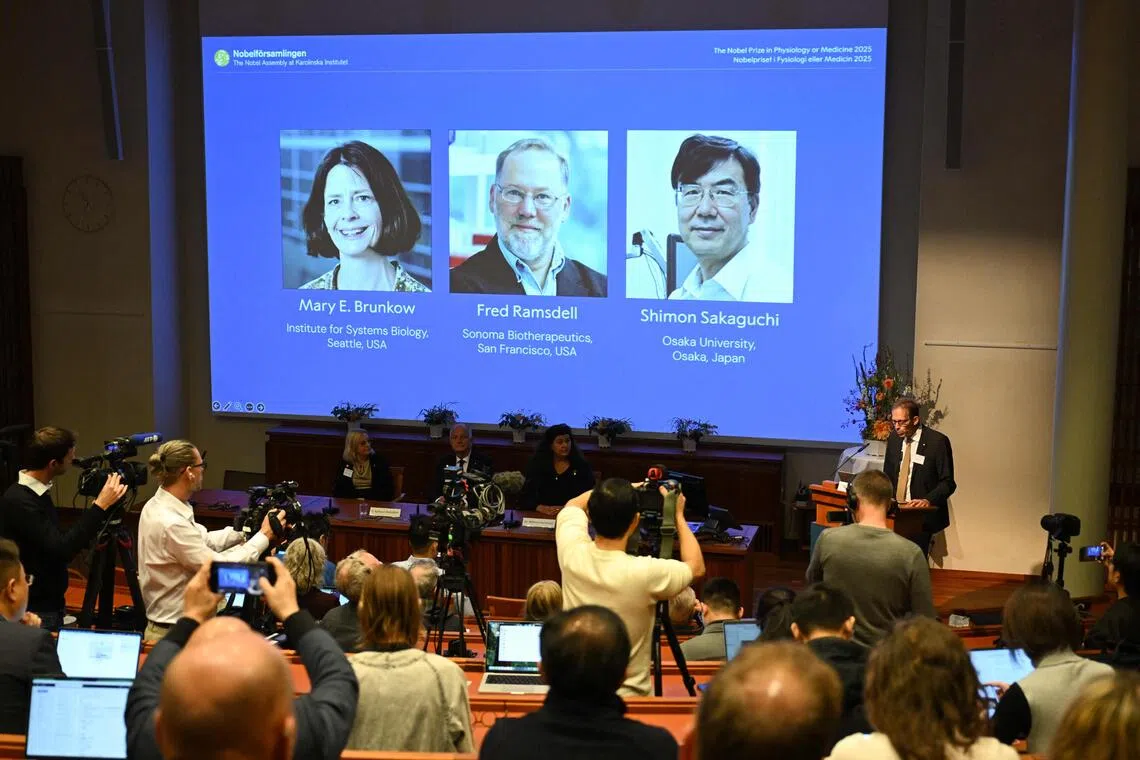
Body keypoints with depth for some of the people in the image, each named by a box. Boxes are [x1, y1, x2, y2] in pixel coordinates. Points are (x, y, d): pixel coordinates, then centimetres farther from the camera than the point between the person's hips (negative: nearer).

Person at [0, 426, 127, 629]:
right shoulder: (18, 501, -22)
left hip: (49, 604, 9)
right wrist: (100, 506, -26)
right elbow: (62, 549, -28)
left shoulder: (37, 493, 6)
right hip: (34, 611, -9)